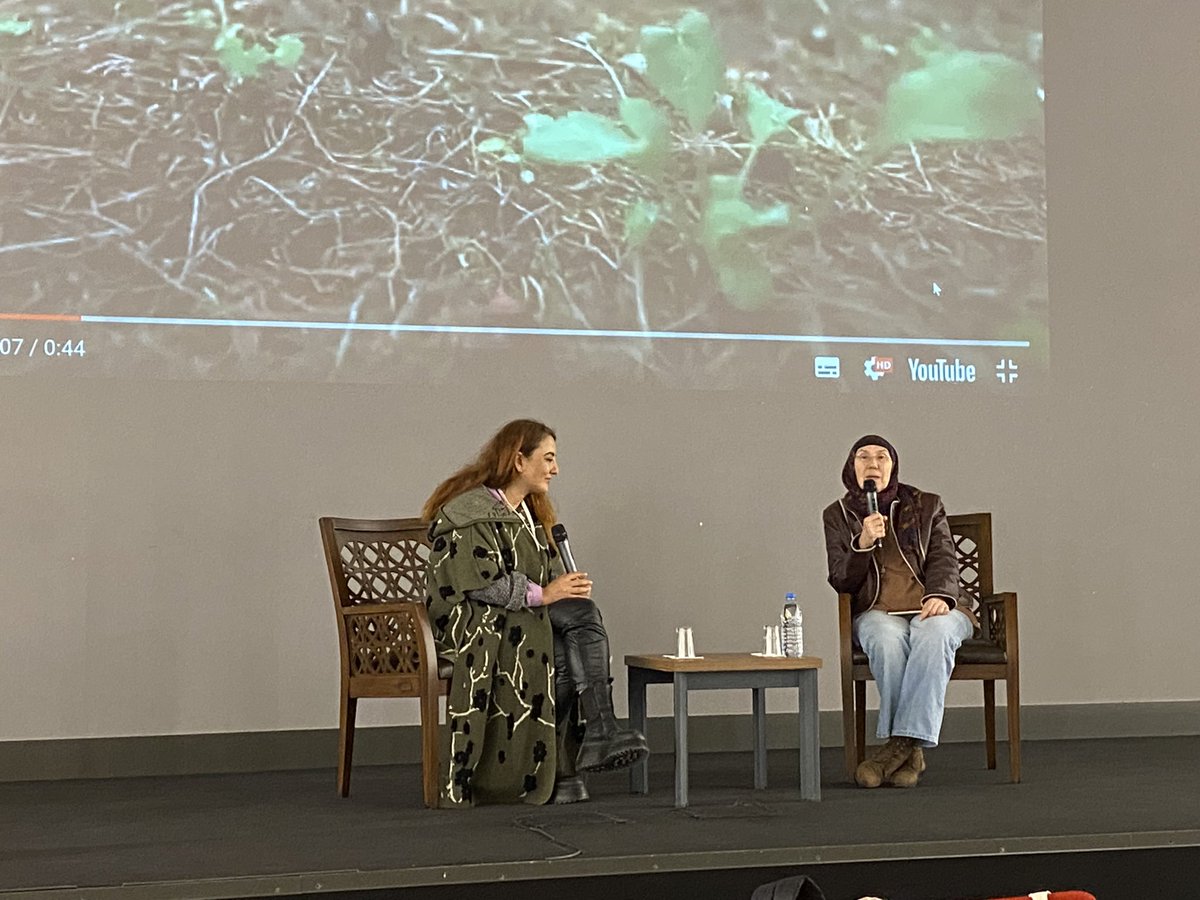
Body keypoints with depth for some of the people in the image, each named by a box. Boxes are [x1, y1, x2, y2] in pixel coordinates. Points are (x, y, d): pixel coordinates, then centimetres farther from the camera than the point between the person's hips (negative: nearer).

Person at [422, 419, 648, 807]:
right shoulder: (468, 513, -8)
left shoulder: (531, 512, 19)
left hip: (528, 615, 7)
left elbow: (548, 577, 17)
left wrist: (569, 587, -5)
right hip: (470, 621, -7)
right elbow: (478, 584, -18)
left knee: (584, 612, -25)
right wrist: (542, 594, -22)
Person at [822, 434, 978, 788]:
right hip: (877, 613, 0)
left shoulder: (926, 506, 15)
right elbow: (841, 581, 5)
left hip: (929, 609, 0)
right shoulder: (837, 516, 14)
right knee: (887, 639, -38)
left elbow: (944, 559, 6)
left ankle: (899, 743, -39)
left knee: (933, 634, -37)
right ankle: (911, 748, -31)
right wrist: (864, 543, -13)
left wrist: (940, 595, -16)